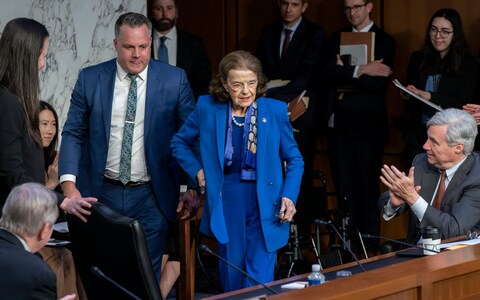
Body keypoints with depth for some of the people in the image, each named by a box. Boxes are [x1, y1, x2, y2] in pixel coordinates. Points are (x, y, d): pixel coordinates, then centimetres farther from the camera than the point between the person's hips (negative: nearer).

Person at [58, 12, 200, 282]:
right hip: (100, 193, 1)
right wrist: (69, 185, -10)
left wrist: (194, 188, -5)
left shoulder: (175, 80, -2)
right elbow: (73, 134, 3)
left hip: (151, 198, -1)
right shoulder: (90, 79, 1)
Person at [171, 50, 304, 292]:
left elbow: (294, 160, 4)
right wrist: (198, 171, 1)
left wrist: (289, 197, -8)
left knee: (260, 281, -6)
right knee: (232, 280, 11)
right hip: (226, 204, 2)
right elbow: (179, 143, 14)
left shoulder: (275, 111, -5)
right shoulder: (208, 109, -3)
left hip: (265, 206, -2)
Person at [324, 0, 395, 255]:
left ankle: (369, 244, 10)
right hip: (339, 122, 4)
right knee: (344, 186, 6)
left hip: (368, 123, -4)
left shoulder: (384, 41, -1)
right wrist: (360, 71, -16)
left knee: (368, 185, 1)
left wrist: (345, 73, -9)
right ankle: (348, 242, 12)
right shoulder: (338, 38, 11)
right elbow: (329, 74, -6)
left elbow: (379, 83, -14)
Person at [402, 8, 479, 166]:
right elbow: (409, 106, 13)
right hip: (417, 137, 3)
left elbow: (464, 104, -11)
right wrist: (408, 97, -11)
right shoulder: (418, 58, 7)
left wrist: (429, 96, -23)